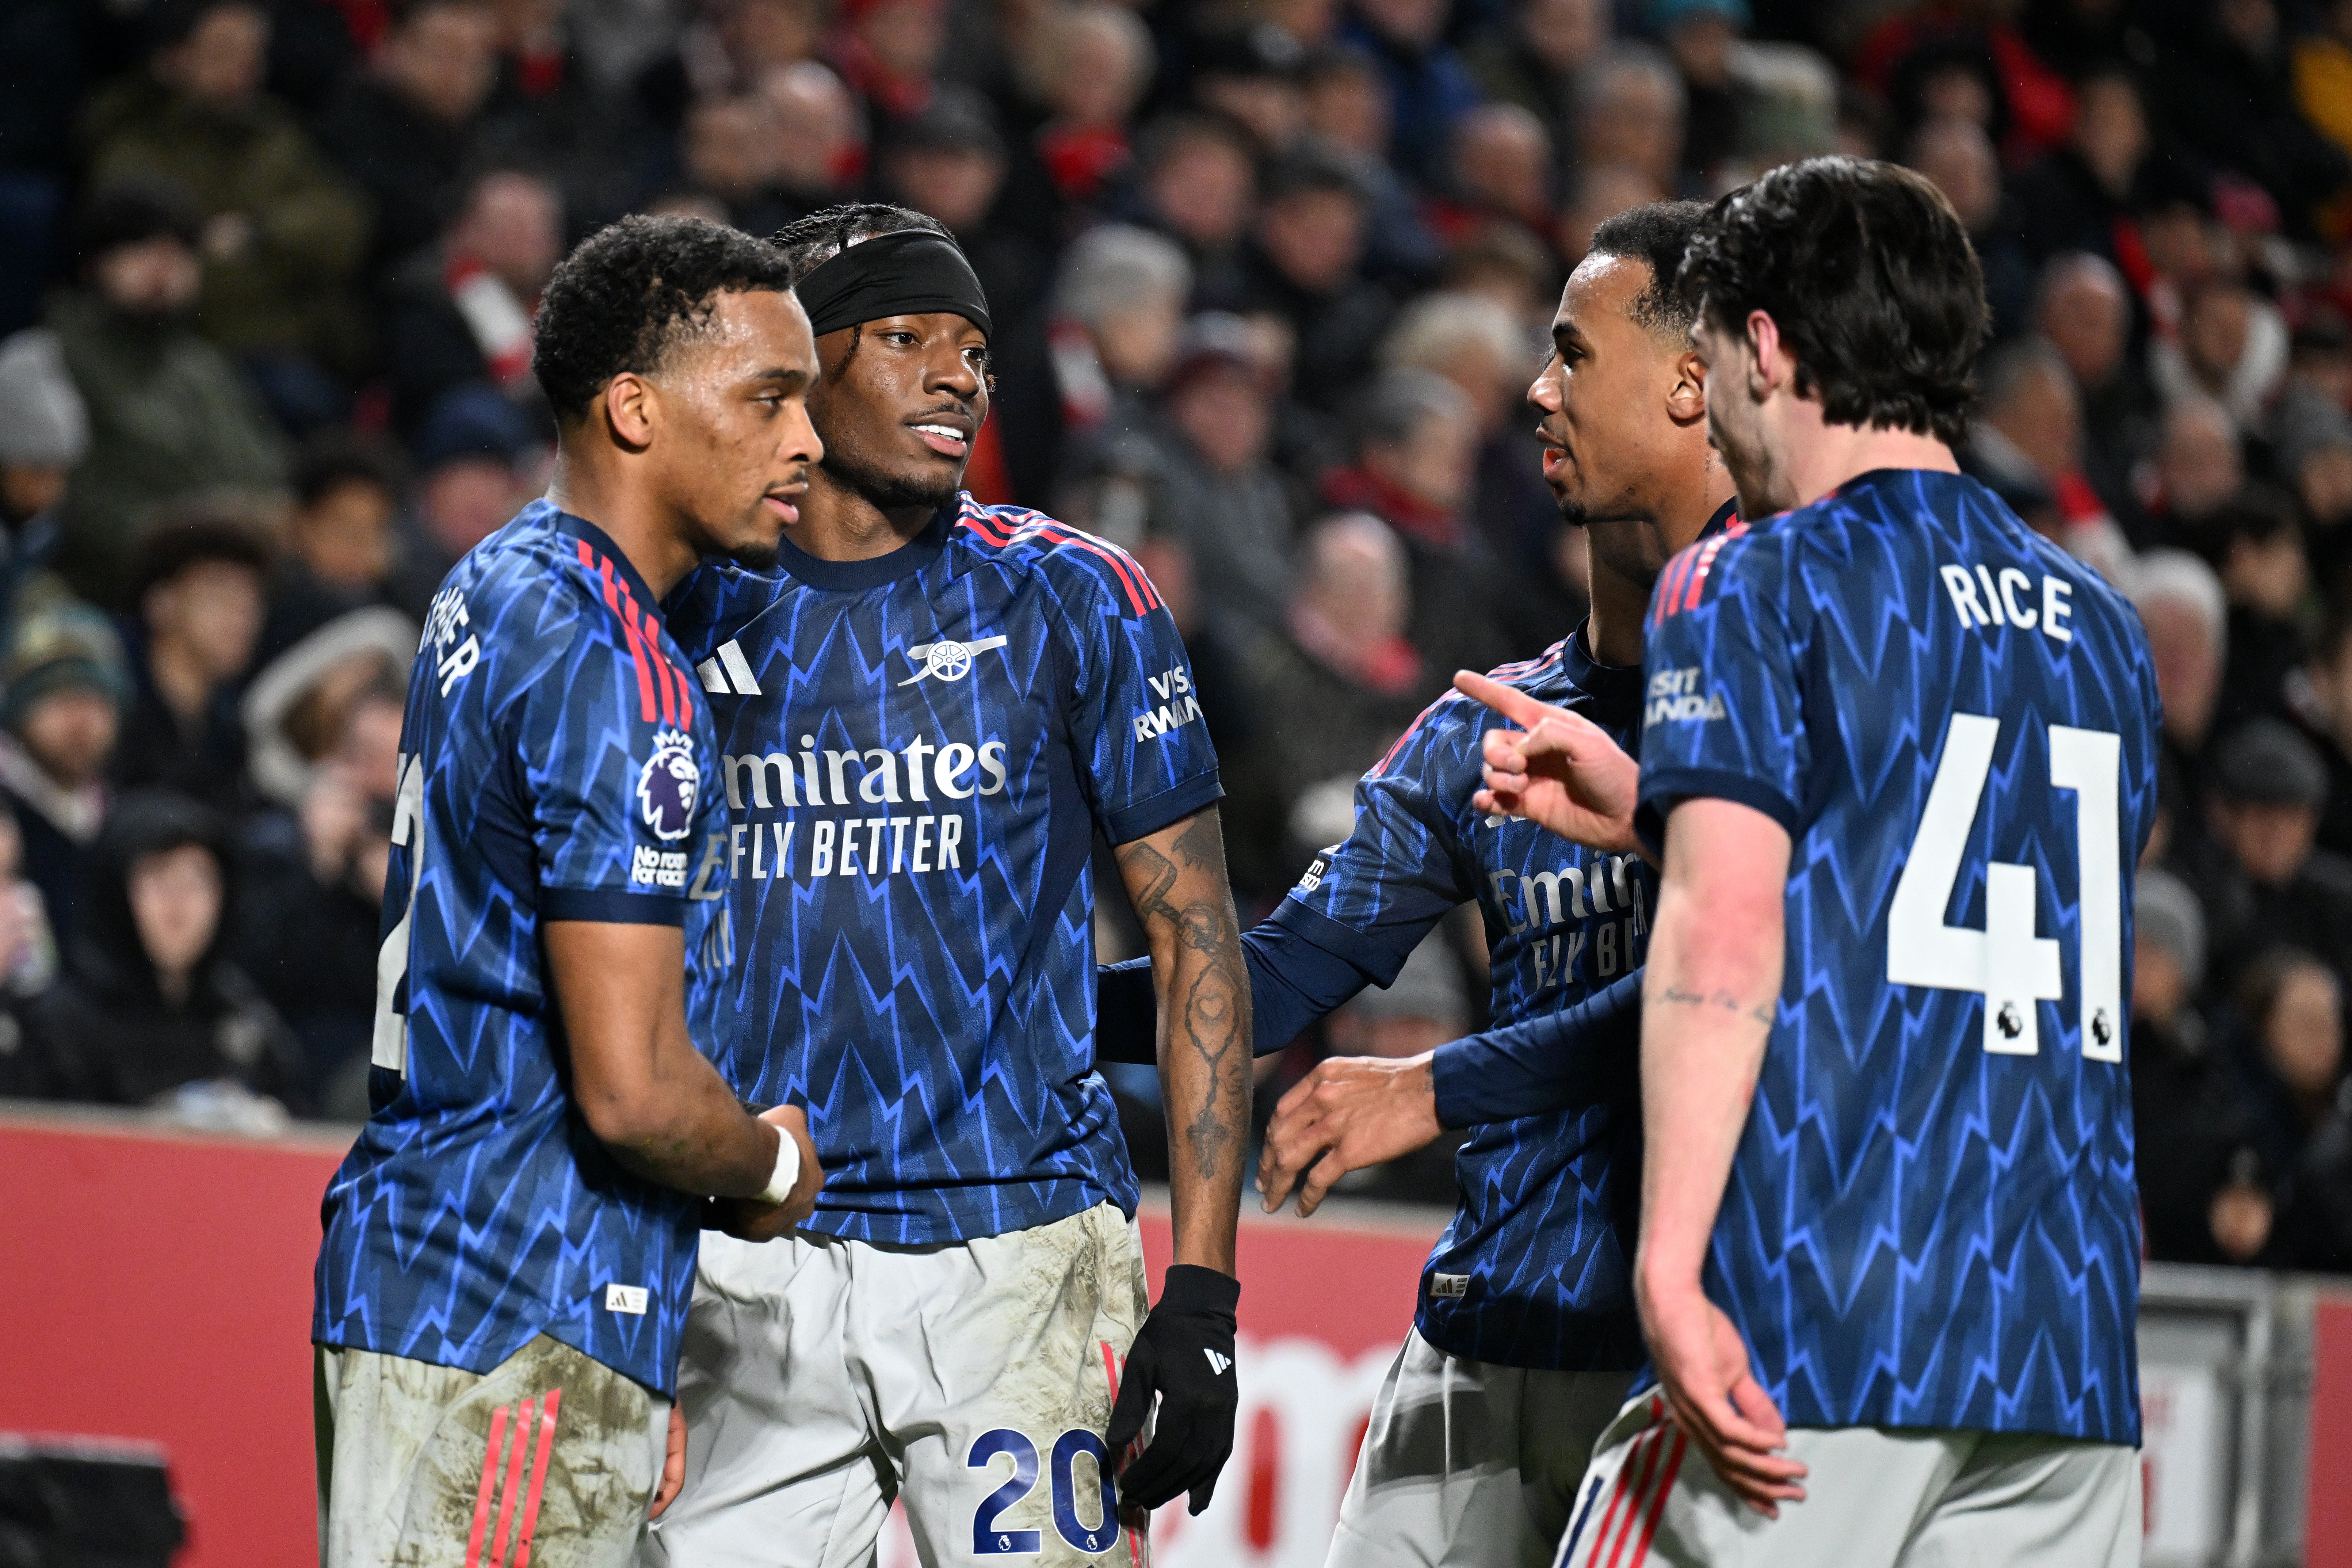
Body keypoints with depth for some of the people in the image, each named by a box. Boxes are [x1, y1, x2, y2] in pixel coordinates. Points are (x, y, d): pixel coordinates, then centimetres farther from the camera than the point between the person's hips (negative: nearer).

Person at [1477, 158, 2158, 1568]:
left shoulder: (1755, 583, -1)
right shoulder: (2102, 624, 18)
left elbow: (1725, 942, -13)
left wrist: (1669, 1271, -17)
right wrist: (1652, 812, 25)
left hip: (1812, 1342, -6)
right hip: (2070, 1348, 6)